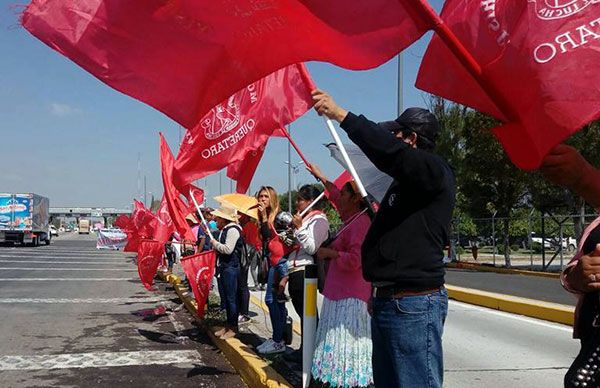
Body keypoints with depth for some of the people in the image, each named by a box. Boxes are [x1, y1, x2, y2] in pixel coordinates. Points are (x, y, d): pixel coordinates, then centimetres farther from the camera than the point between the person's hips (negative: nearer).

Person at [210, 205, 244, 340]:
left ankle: (233, 328, 3)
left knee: (231, 298, -4)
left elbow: (228, 249, -24)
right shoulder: (224, 230, 16)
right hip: (224, 267, 10)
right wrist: (216, 247, 7)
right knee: (226, 297, 14)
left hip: (231, 267, -10)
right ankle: (228, 325, 23)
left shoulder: (232, 230, -15)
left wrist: (215, 243, -10)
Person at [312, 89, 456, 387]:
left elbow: (390, 152, -29)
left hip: (413, 305, -10)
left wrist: (340, 114, -28)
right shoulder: (406, 182, 22)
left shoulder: (436, 172, -10)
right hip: (386, 303, 10)